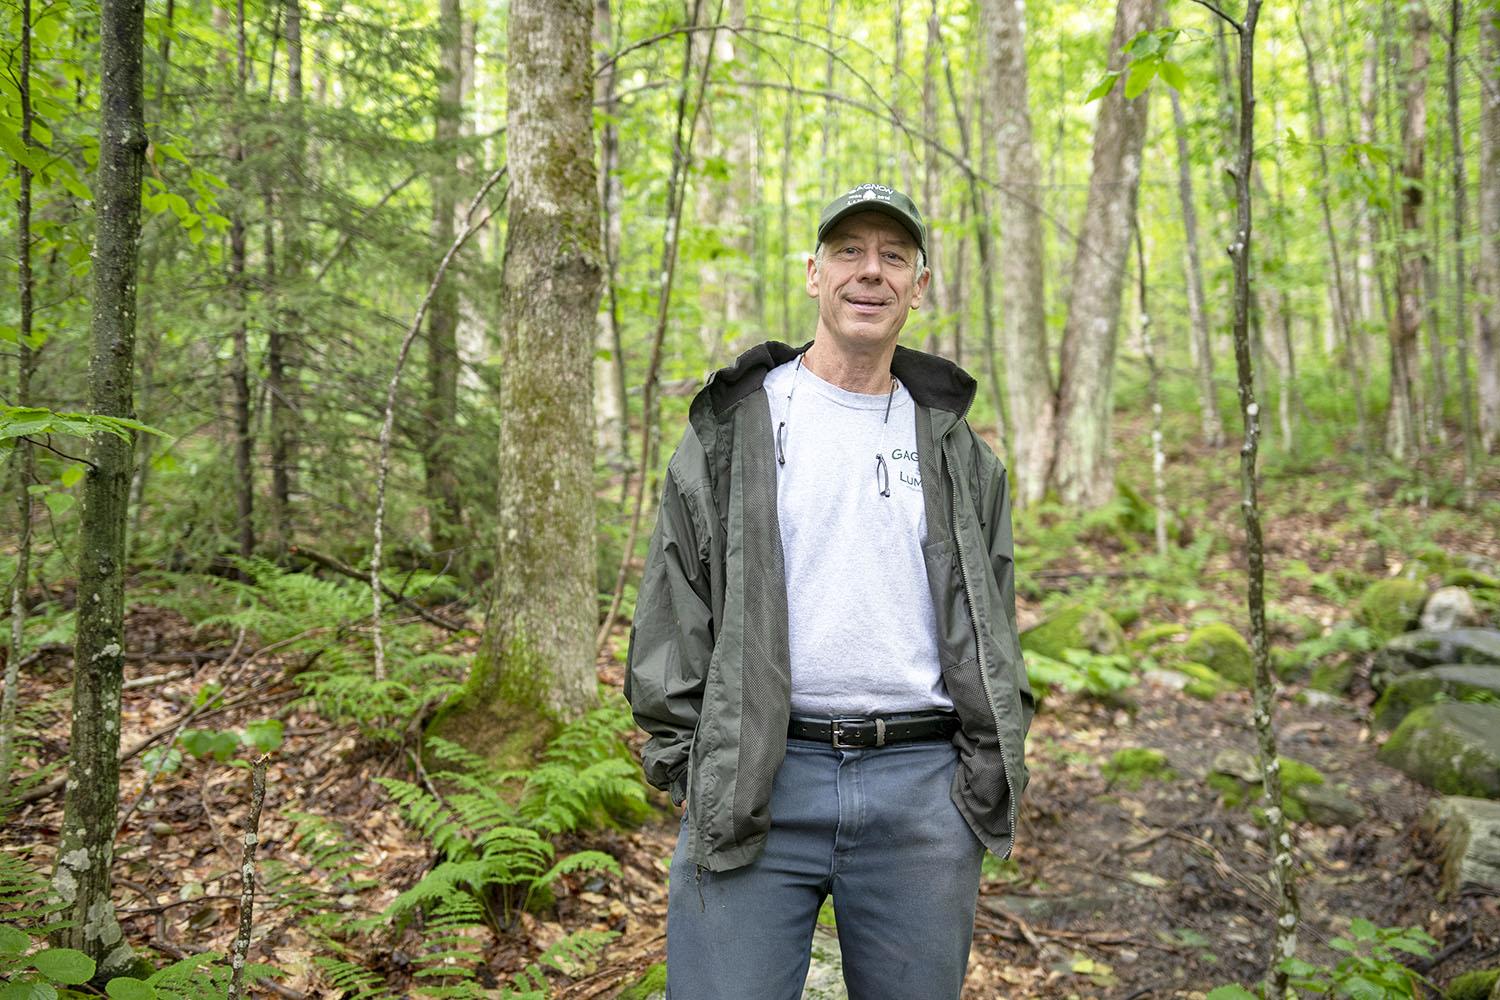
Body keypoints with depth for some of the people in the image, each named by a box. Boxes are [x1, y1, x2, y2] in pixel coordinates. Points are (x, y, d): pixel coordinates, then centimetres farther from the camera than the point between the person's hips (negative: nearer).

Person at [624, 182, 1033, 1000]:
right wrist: (681, 765, -3)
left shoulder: (955, 447, 13)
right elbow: (672, 609, 3)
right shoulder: (736, 424, 5)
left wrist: (993, 764, 7)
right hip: (751, 784, -2)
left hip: (923, 791, 3)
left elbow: (990, 620, 15)